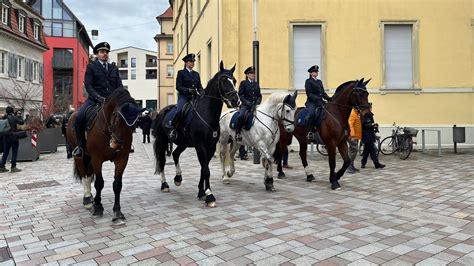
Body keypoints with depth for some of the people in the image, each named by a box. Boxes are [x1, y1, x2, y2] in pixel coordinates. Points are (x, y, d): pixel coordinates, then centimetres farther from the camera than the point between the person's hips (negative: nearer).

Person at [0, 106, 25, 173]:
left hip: (6, 138, 6)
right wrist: (19, 117, 9)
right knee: (14, 152, 0)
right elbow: (22, 122, -5)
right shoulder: (14, 118, -11)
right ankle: (13, 167, -2)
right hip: (14, 137, -5)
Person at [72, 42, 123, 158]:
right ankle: (81, 145, -6)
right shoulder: (91, 67, 9)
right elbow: (88, 85, -2)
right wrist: (98, 97, -18)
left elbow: (119, 85, 12)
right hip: (95, 99, -3)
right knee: (79, 117, -25)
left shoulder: (114, 68, 19)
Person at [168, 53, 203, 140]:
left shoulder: (196, 74, 21)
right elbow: (178, 87, -3)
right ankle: (172, 130, -19)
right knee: (180, 110, -29)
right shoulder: (181, 73, 6)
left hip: (194, 97, 5)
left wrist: (202, 94, -3)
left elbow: (200, 87, 19)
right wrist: (188, 90, -18)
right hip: (183, 96, -5)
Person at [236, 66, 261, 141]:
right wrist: (246, 102, -13)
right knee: (241, 116, -32)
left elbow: (259, 95, 19)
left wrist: (258, 102, -1)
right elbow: (240, 95, -2)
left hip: (255, 105, 5)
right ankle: (238, 133, -20)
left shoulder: (256, 84, 19)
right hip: (245, 105, -5)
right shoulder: (243, 83, 5)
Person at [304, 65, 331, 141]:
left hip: (319, 101, 7)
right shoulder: (308, 81, 2)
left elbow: (323, 93, 20)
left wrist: (328, 98, 1)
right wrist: (317, 98, -21)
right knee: (311, 114, -32)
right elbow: (309, 94, -8)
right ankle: (310, 132, -27)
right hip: (311, 102, -7)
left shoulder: (320, 82, 22)